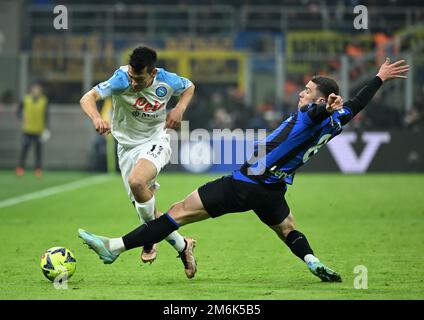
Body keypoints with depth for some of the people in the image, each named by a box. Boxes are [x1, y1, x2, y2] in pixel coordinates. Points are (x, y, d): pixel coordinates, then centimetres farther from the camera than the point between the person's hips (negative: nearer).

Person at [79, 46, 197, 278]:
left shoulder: (167, 81, -16)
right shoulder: (121, 79, -23)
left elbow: (189, 87, 9)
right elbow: (87, 98, -34)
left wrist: (180, 108, -11)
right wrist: (96, 118, -54)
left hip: (156, 140, -2)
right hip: (128, 145, 2)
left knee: (137, 181, -32)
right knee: (144, 208, 1)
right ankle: (182, 245, 21)